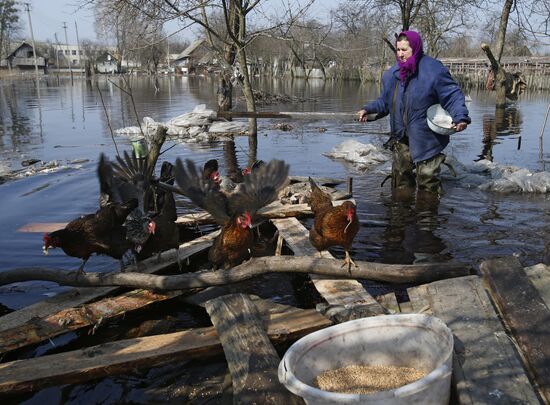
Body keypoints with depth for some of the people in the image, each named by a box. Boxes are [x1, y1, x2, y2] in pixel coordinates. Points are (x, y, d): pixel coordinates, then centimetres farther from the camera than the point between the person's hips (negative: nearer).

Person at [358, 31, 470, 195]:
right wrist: (369, 110, 1)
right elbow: (385, 101, 17)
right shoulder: (392, 74, 6)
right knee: (400, 177, 16)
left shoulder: (433, 69, -14)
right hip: (401, 138, 6)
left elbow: (453, 95, -13)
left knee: (427, 179, 1)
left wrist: (460, 116, -28)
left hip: (426, 137, -6)